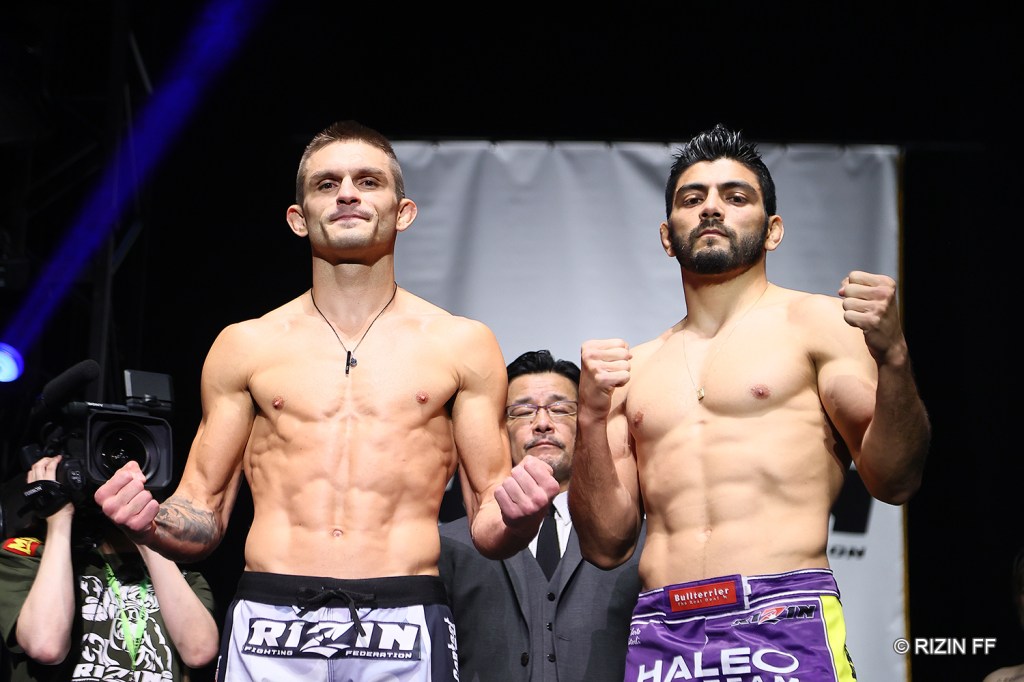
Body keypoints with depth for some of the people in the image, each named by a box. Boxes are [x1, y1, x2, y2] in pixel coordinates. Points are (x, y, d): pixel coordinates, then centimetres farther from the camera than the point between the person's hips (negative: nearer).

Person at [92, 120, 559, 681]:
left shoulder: (461, 345, 11)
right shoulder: (244, 346, 13)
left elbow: (488, 531, 10)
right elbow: (202, 520, 14)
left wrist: (518, 516, -12)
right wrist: (148, 520, -8)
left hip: (405, 632, 0)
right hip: (268, 630, 1)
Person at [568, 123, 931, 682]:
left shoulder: (817, 323, 7)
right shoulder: (634, 369, 16)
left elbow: (893, 481, -1)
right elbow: (606, 546, 12)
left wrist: (893, 358, -16)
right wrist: (592, 418, -2)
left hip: (784, 621, -3)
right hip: (660, 635, 3)